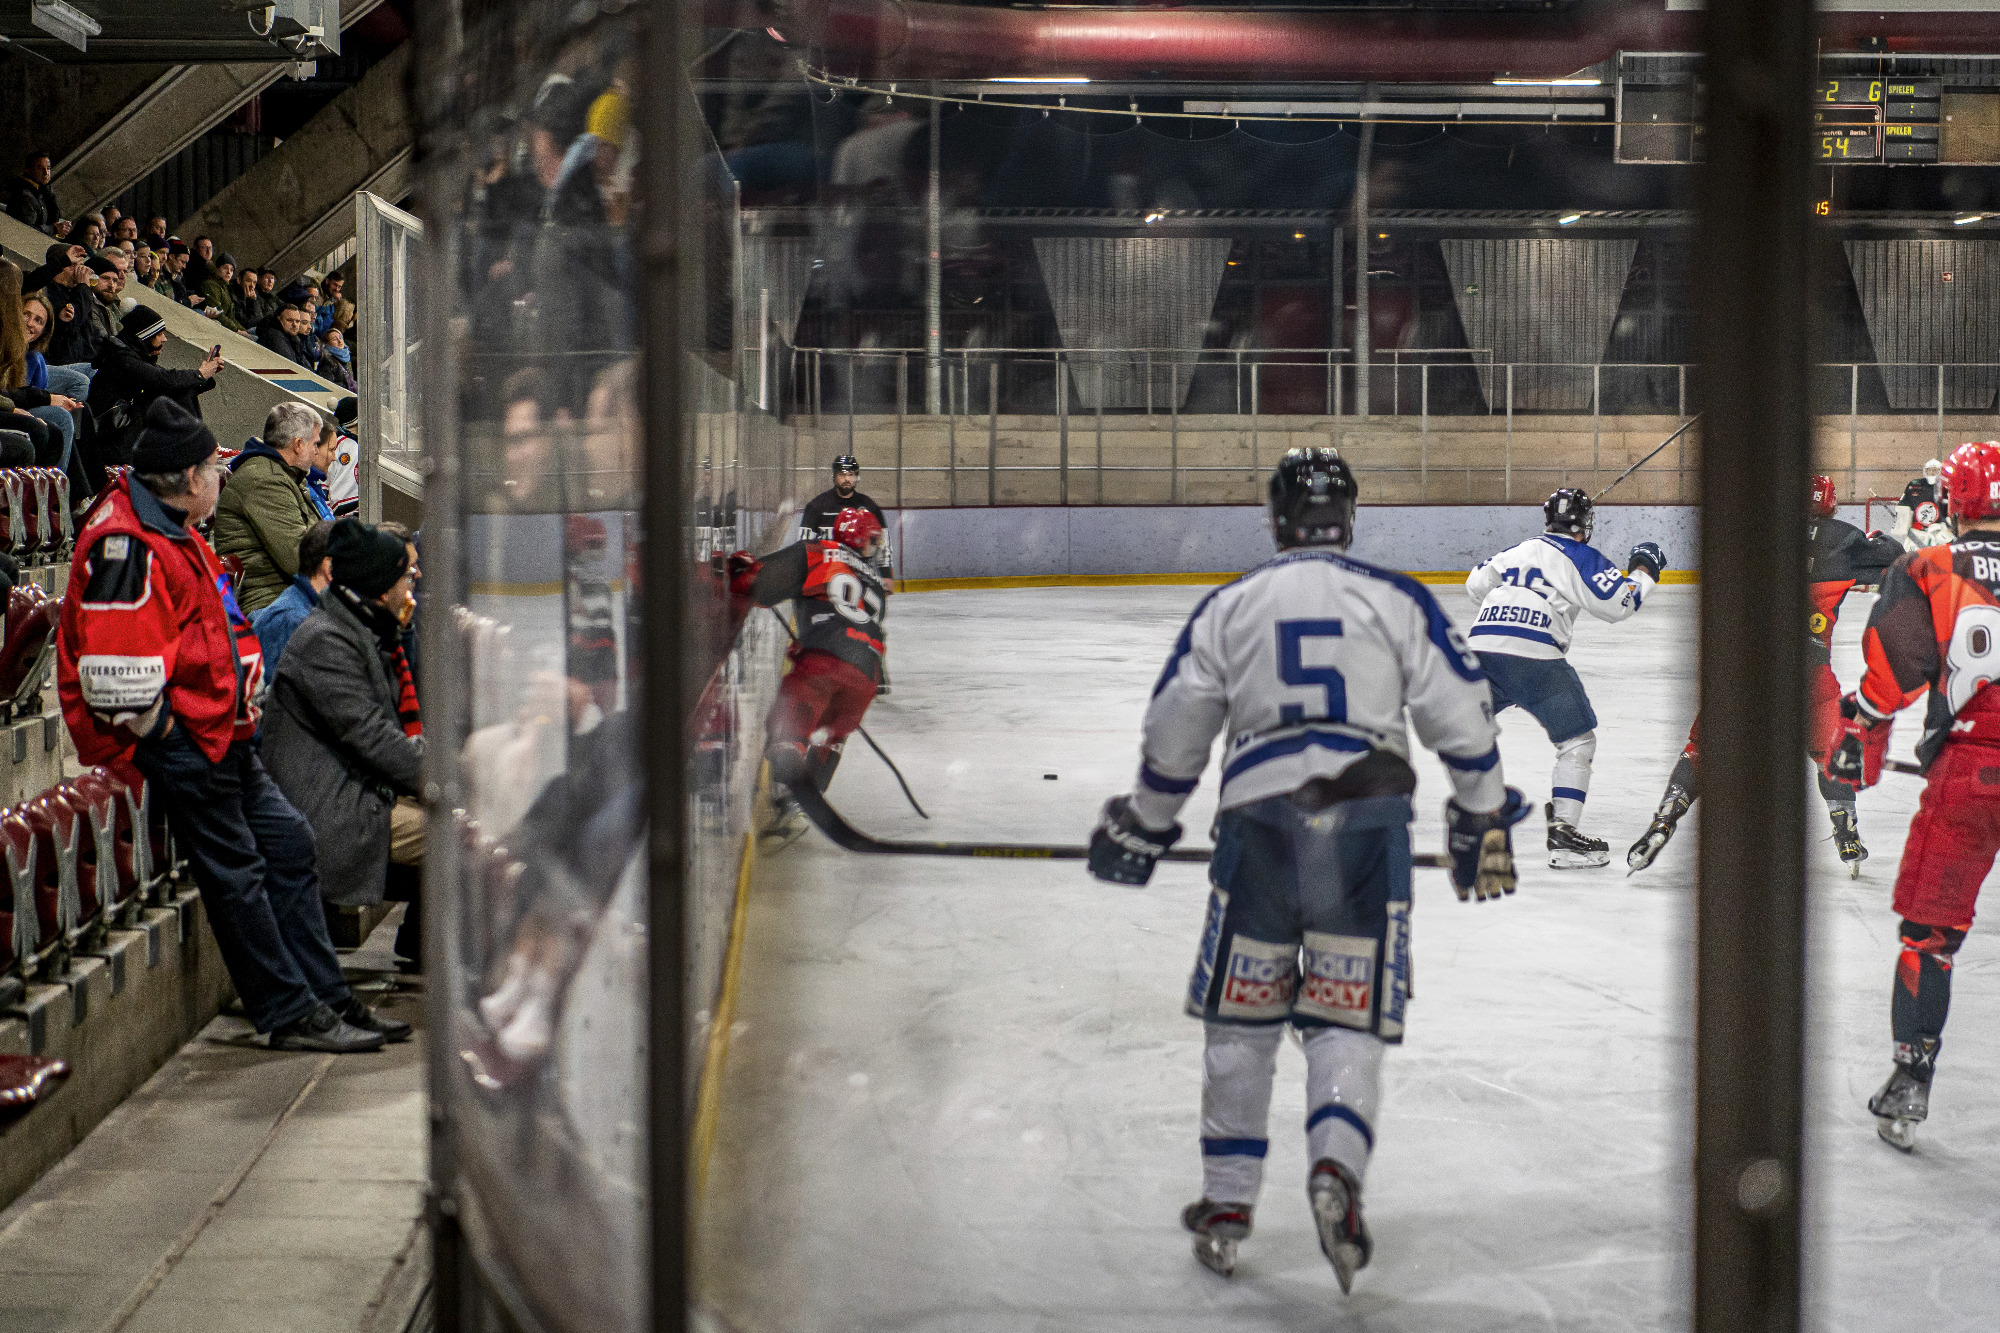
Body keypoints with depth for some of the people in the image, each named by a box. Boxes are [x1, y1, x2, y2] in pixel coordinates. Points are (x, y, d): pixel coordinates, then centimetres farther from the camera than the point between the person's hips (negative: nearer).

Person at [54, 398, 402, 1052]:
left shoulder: (174, 533, 17)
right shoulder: (124, 543, -19)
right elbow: (114, 671, -26)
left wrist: (239, 707, 17)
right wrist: (160, 731, -17)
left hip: (219, 737, 11)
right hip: (175, 743, -11)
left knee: (288, 842, 10)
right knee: (235, 871, -5)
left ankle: (326, 996, 15)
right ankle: (292, 1014, 1)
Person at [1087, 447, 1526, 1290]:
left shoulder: (1229, 606, 10)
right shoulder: (1399, 601, 7)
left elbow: (1174, 733, 13)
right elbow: (1461, 717, 4)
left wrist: (1144, 826, 26)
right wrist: (1483, 820, 14)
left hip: (1259, 818, 0)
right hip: (1369, 820, 0)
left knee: (1240, 1017, 13)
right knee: (1348, 1022, 5)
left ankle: (1226, 1206, 15)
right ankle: (1335, 1168, -19)